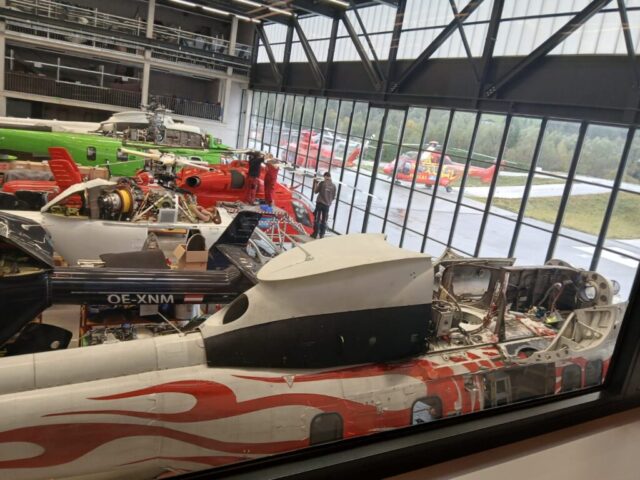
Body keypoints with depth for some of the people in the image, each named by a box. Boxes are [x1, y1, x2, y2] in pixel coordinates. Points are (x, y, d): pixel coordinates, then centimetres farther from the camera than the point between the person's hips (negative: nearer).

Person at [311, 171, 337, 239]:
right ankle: (322, 235, 8)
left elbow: (315, 191, 2)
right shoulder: (333, 186, 2)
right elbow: (333, 197, 8)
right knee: (324, 221, 8)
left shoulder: (322, 183, -6)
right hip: (327, 205, 3)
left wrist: (316, 184, 16)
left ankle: (315, 234, 2)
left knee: (317, 219, 2)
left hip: (320, 203, -3)